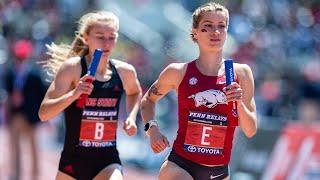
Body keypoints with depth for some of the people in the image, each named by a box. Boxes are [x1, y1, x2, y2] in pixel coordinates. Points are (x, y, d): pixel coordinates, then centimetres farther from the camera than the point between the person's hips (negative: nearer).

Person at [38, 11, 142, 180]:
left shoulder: (124, 71, 2)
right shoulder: (72, 68, -10)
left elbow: (135, 92, 27)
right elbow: (44, 113, -16)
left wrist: (131, 117, 9)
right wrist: (74, 94, -30)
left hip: (108, 161, 1)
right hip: (73, 160, -1)